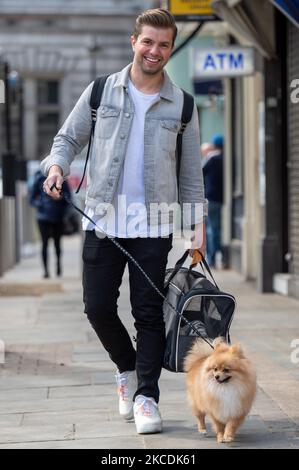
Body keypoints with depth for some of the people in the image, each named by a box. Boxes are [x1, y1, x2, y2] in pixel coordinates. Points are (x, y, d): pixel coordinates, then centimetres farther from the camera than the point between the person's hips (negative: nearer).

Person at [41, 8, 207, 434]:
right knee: (98, 307, 2)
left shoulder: (182, 104, 5)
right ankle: (128, 368, 28)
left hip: (153, 224, -1)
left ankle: (146, 396, 8)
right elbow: (69, 138, 11)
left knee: (149, 313, -1)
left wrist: (199, 225, 3)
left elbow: (191, 172, 9)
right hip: (102, 219, 1)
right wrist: (57, 165, -11)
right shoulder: (101, 92, 4)